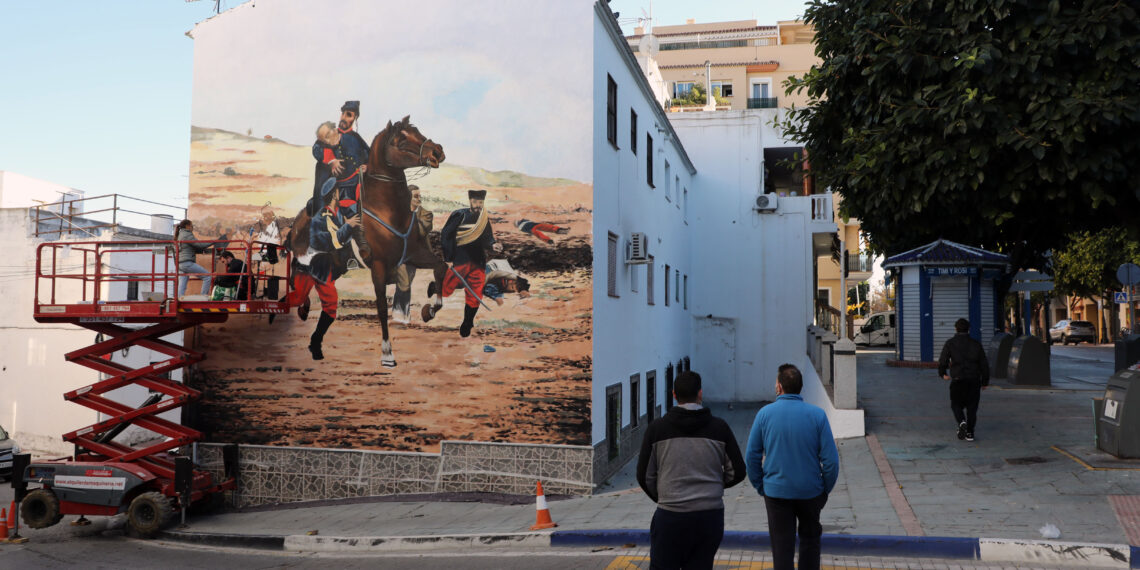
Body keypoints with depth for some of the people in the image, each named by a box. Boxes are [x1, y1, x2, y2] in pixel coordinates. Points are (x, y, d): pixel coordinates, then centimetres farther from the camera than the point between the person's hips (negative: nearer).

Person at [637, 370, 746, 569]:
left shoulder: (657, 427, -3)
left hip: (670, 516, -1)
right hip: (709, 516, 2)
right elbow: (737, 472, 3)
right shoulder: (719, 427, -1)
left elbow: (645, 476, -1)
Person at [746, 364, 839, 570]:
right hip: (810, 491, 1)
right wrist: (826, 489, 5)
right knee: (810, 539, 22)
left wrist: (760, 487, 8)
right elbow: (831, 459, -8)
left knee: (782, 548, 6)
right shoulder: (817, 414, -8)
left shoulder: (765, 413, -7)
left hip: (776, 493, -1)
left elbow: (751, 457, -4)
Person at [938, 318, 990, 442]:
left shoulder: (950, 343, 0)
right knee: (972, 407, 11)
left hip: (958, 379, -2)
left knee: (956, 404, 13)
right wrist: (985, 381, 18)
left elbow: (943, 361, -6)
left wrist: (943, 373, 13)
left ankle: (962, 422, -14)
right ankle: (970, 433, 8)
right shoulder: (976, 344, 8)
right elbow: (984, 364, 9)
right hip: (974, 380, 2)